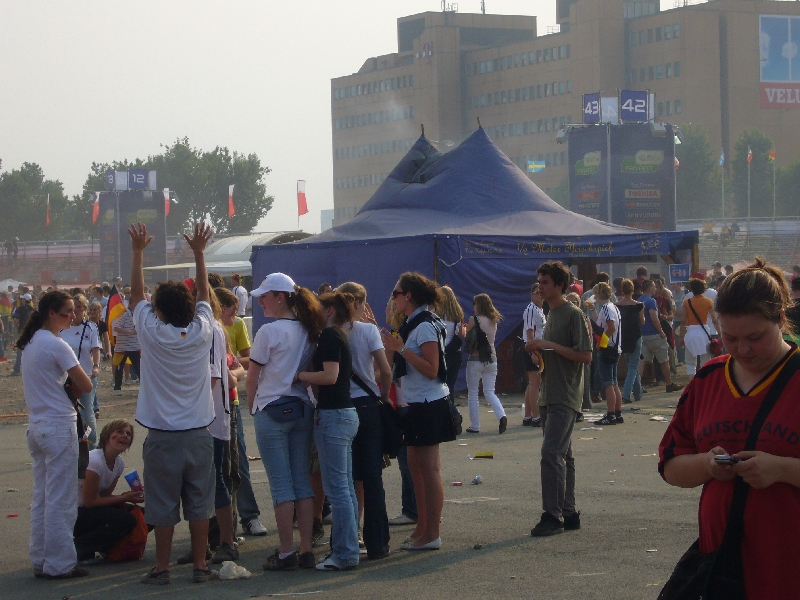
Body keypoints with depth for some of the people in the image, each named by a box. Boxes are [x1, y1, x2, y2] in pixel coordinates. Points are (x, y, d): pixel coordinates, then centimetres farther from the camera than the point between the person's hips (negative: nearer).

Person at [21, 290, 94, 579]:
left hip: (37, 425, 9)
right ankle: (59, 564, 2)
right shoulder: (56, 345, -16)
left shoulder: (29, 343, 11)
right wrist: (72, 389, 4)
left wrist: (62, 389, 3)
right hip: (59, 427, -9)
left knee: (41, 497, 13)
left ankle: (40, 560, 18)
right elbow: (86, 386, -15)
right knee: (61, 499, -2)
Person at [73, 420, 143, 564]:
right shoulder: (95, 460, -24)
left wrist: (128, 495, -14)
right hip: (73, 514, -9)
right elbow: (89, 501, -21)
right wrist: (124, 498, -20)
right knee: (126, 520, -24)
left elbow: (105, 495, 5)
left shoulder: (119, 463, 2)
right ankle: (79, 547, -11)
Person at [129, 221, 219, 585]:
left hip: (162, 436, -2)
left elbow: (136, 296, 4)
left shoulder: (153, 334, -10)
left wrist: (138, 252, 10)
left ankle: (161, 568, 7)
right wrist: (198, 252, 17)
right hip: (199, 434, 2)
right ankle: (200, 566, 11)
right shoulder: (201, 332, -4)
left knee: (163, 506, 3)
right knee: (199, 504, 7)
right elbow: (203, 294, 12)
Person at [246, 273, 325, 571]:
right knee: (302, 481, 8)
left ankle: (286, 552, -1)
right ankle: (307, 551, 8)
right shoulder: (308, 331, 6)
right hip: (303, 409, 6)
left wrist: (252, 406, 10)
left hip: (272, 411, -6)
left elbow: (252, 377, -6)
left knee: (281, 484, -3)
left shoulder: (269, 331, -13)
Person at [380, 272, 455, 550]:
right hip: (418, 404, 10)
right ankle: (422, 528, 19)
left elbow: (431, 370, -21)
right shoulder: (414, 324, 15)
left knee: (429, 468, -7)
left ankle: (431, 535, -4)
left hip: (429, 404, -10)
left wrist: (401, 349, -22)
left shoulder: (425, 326, -15)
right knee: (416, 465, 13)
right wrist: (394, 346, 10)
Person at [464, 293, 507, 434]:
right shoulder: (494, 321, 8)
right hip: (492, 359, 5)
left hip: (476, 359, -5)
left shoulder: (475, 319, -9)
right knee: (489, 392, 9)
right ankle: (502, 415, -14)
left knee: (472, 393, 6)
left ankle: (474, 426, 4)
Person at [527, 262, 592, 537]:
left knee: (552, 453, -14)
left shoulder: (574, 315, -11)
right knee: (563, 455, 10)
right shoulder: (551, 314, 17)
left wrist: (551, 345, -18)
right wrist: (538, 349, 7)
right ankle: (568, 513, 13)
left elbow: (586, 355, -17)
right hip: (550, 397, 9)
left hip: (565, 397, -9)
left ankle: (553, 516, -13)